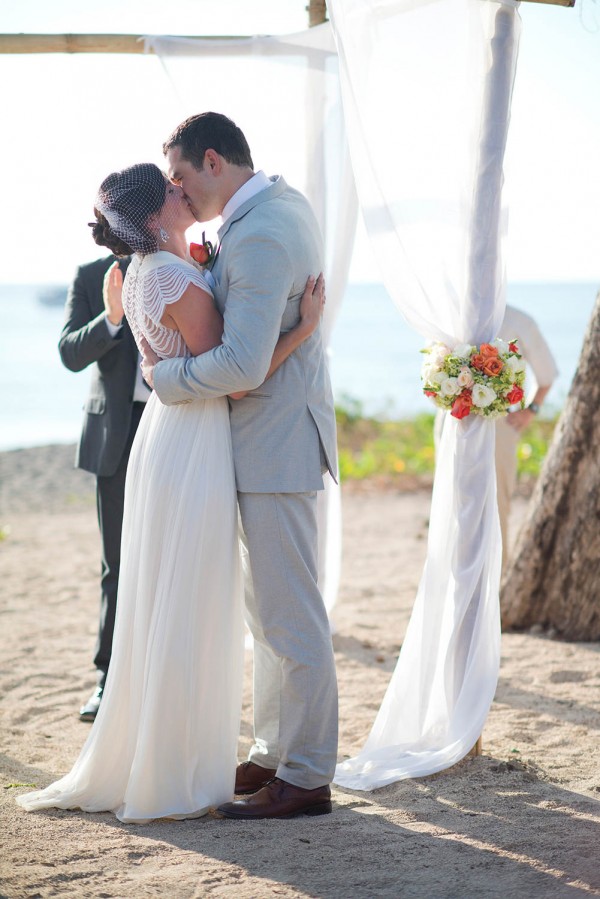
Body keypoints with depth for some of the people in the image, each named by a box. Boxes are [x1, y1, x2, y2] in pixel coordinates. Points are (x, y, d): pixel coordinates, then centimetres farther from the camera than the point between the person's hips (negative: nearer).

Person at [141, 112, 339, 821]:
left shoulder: (259, 237, -22)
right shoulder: (284, 200, 10)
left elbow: (243, 364, -29)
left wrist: (163, 377, -12)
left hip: (276, 443, -11)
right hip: (273, 433, 11)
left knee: (289, 615, -4)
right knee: (266, 607, 17)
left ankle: (306, 777, 3)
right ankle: (274, 754, 26)